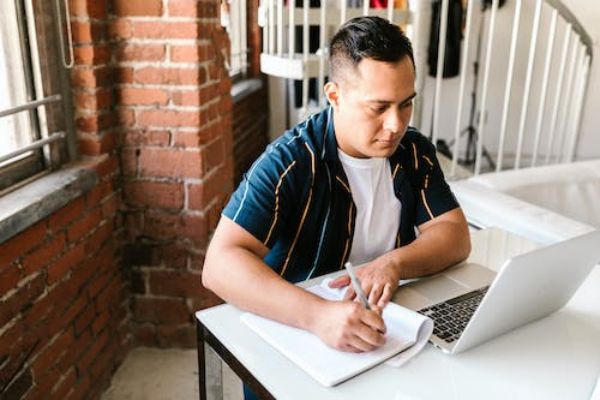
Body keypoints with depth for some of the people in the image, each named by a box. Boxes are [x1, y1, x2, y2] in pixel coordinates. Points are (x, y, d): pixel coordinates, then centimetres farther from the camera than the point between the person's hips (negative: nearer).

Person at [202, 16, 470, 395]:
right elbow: (221, 265, -28)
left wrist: (395, 263, -23)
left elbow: (456, 236, -3)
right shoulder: (289, 162, -20)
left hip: (386, 328, 4)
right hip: (293, 334, -3)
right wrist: (318, 315, -42)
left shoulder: (415, 152, -2)